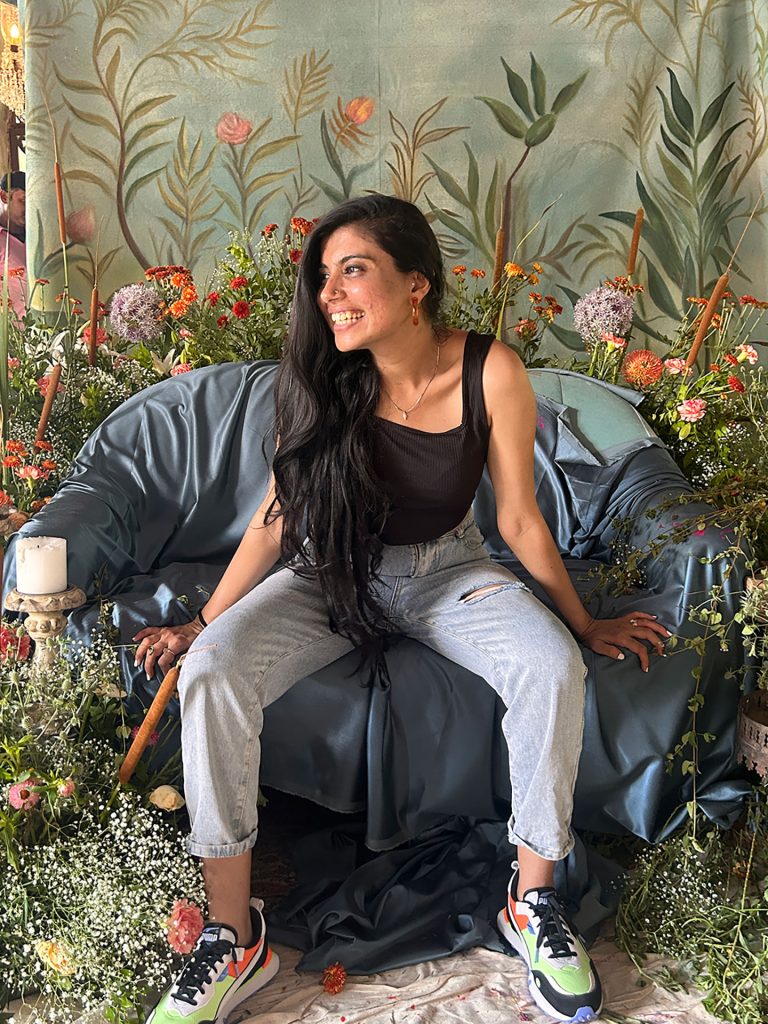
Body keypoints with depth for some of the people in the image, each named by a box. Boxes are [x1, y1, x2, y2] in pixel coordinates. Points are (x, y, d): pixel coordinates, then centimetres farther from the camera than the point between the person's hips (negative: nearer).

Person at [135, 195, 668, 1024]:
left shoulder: (490, 373, -18)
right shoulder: (319, 379, -15)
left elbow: (518, 519, -7)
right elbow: (276, 517, -5)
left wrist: (583, 625, 2)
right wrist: (201, 625, -4)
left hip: (447, 569, 0)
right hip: (335, 576, 1)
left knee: (552, 667, -29)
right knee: (211, 670, -25)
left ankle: (533, 901, -5)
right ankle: (234, 939, -11)